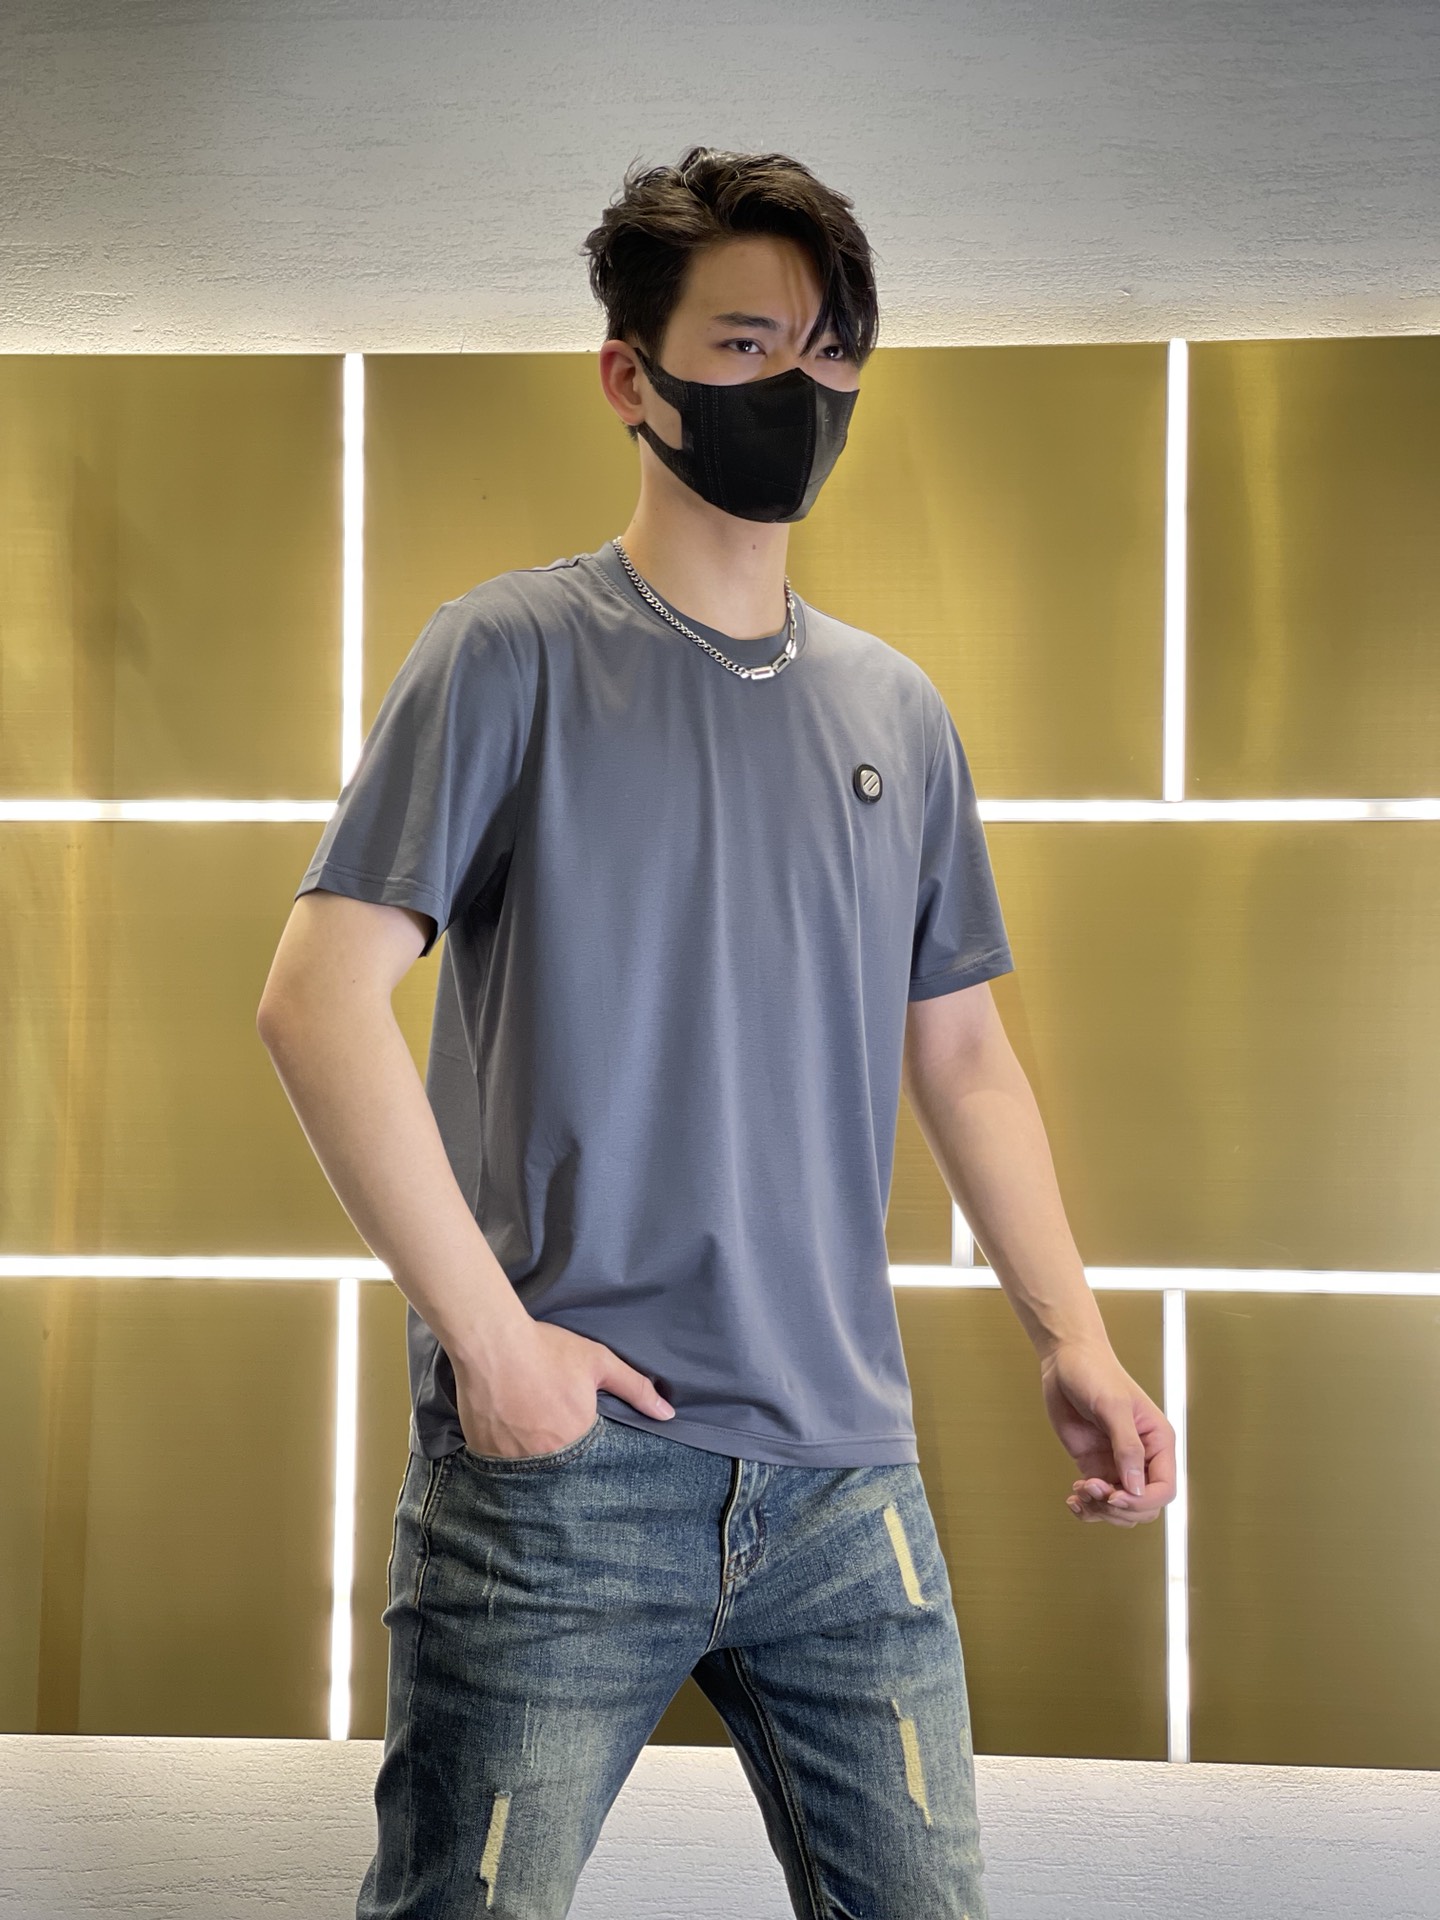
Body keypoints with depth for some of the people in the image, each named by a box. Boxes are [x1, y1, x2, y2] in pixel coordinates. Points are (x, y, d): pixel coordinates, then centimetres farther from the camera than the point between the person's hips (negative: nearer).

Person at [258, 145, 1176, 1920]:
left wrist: (1072, 1337, 8)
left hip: (844, 1472, 5)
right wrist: (485, 1332, -14)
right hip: (561, 1458, -4)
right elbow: (317, 998, -10)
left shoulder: (896, 712, 13)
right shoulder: (514, 656, -2)